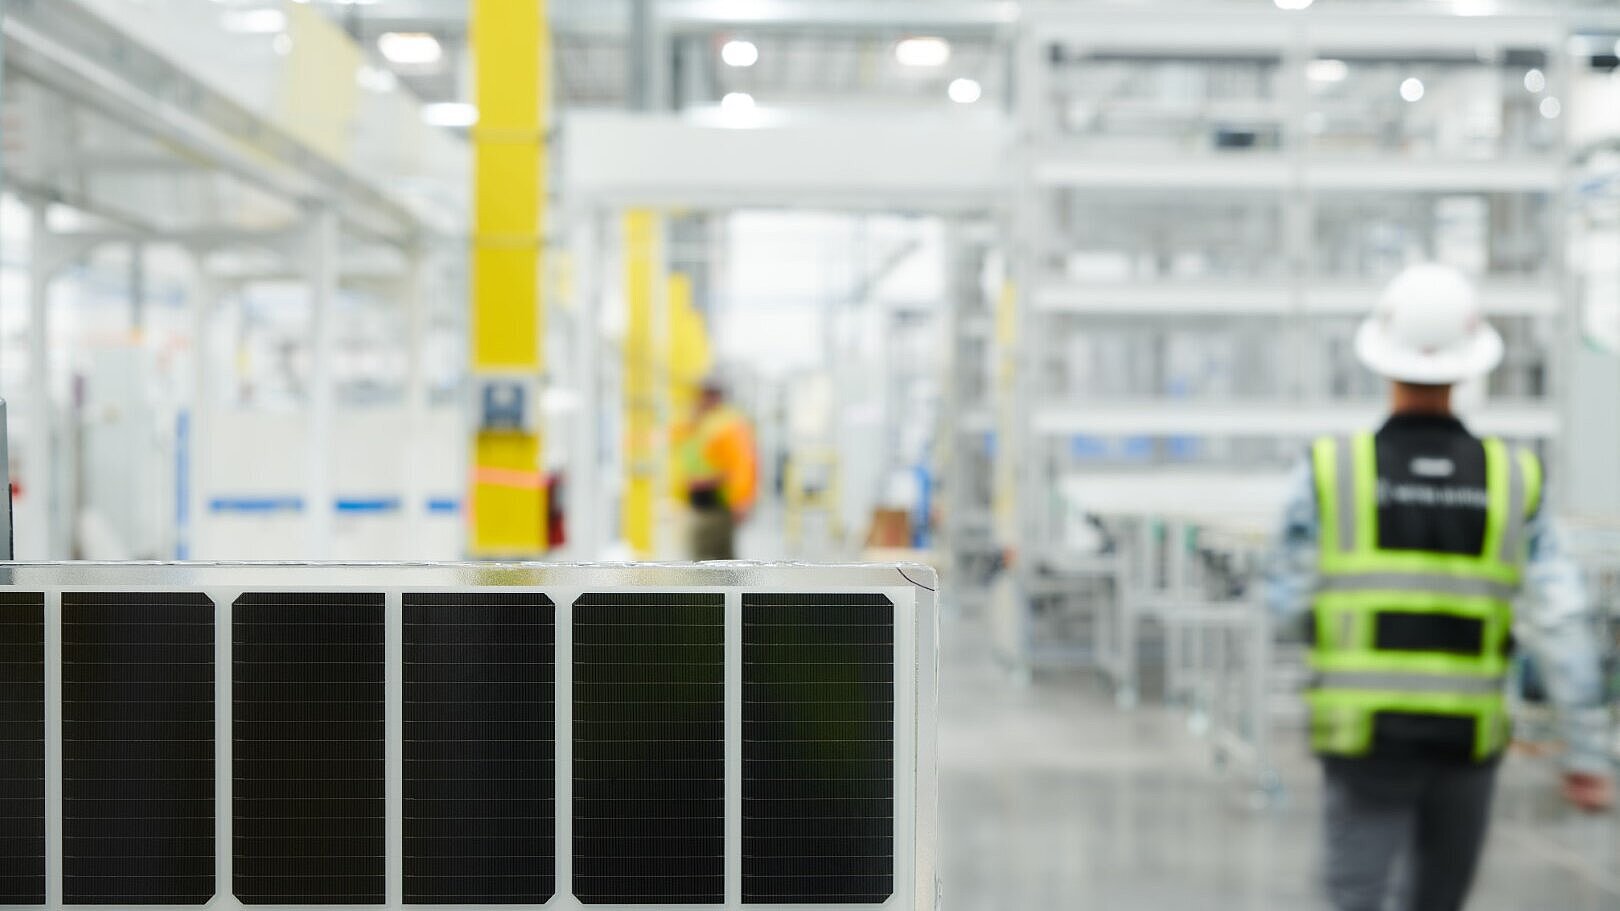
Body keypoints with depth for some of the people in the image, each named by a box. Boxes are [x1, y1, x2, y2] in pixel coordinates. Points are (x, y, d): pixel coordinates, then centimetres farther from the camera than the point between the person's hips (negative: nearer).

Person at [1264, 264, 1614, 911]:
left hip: (1365, 738, -2)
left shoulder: (1329, 471, -8)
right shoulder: (1514, 480, -4)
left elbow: (1287, 600, -1)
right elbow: (1562, 622, -6)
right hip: (1467, 741, 2)